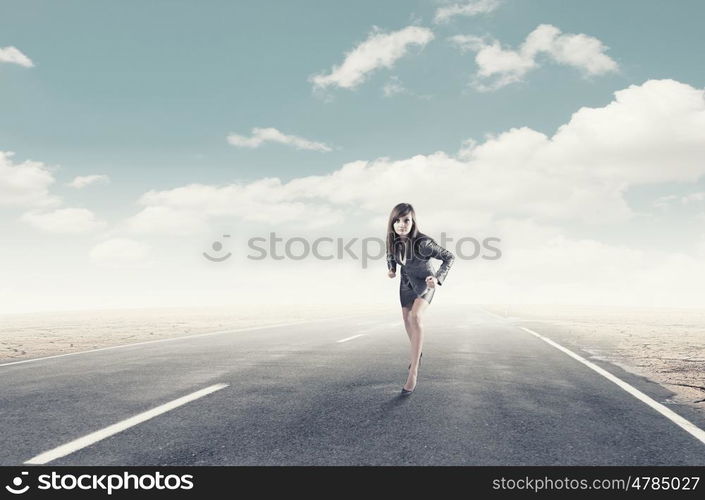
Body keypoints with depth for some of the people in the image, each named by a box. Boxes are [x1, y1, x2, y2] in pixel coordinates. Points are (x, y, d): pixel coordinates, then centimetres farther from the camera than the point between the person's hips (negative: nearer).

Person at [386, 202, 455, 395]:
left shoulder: (423, 242, -35)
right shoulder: (393, 241, -20)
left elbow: (449, 257, -23)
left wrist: (437, 278, -36)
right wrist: (391, 269, -12)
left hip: (425, 281, -5)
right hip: (406, 281, 6)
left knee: (415, 317, -28)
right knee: (407, 320, 15)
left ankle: (413, 372, -26)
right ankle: (417, 351, 47)